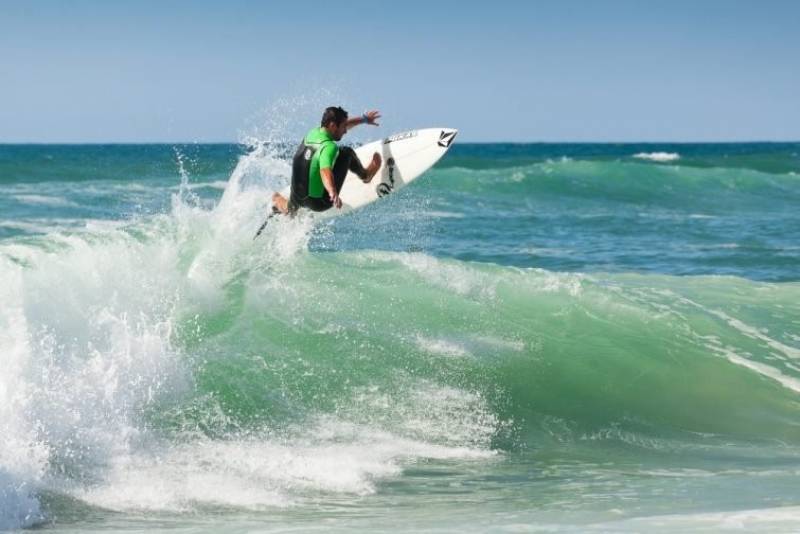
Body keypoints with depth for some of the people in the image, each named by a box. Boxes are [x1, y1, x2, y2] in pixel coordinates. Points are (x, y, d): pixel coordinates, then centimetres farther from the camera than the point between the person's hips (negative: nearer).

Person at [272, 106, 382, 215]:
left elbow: (341, 125, 21)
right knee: (346, 153, 2)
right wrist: (333, 192, -60)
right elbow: (325, 171, -42)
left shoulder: (313, 133, 3)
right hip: (320, 203, -7)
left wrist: (364, 119, 32)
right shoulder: (328, 146, -23)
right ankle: (365, 176, 27)